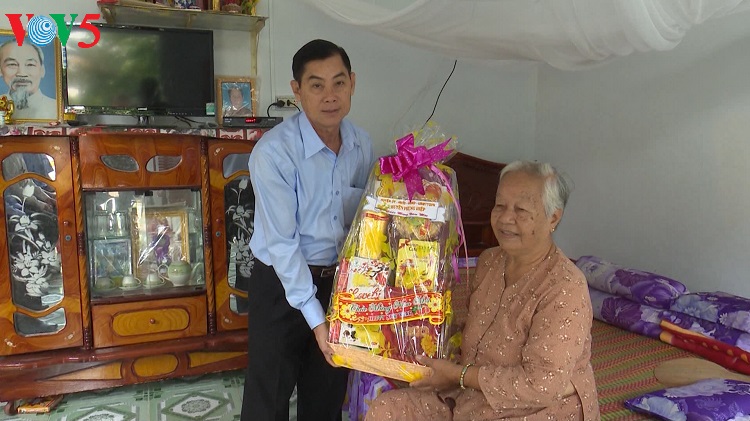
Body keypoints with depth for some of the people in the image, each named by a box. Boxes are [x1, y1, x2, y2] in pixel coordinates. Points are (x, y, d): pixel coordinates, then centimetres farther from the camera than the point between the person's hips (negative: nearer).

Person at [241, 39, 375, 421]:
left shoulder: (362, 145, -3)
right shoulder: (274, 151, -21)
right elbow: (281, 242, -21)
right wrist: (314, 317, -22)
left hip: (339, 280, 5)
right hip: (282, 283, -5)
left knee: (328, 390, 19)